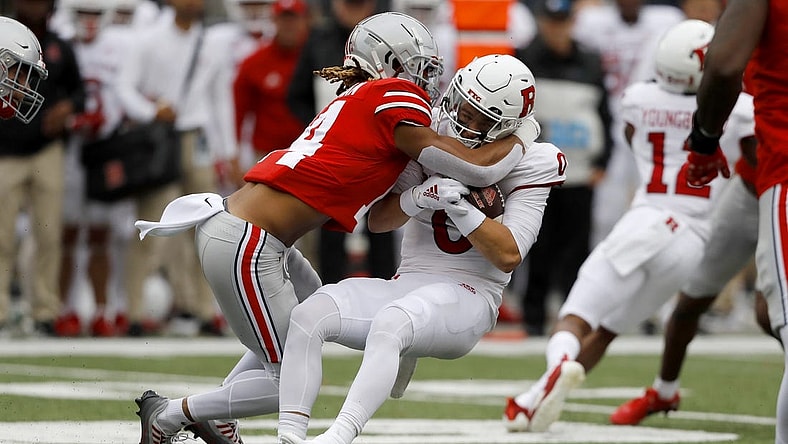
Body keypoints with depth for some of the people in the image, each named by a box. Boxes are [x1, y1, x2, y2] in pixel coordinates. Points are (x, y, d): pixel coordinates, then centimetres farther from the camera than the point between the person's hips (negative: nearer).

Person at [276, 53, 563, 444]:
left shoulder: (527, 165, -4)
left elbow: (508, 256, -11)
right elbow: (378, 220, 7)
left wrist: (459, 207, -22)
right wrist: (417, 199, -14)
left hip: (467, 295, -5)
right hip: (406, 284, 5)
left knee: (390, 321, -38)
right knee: (310, 314, -22)